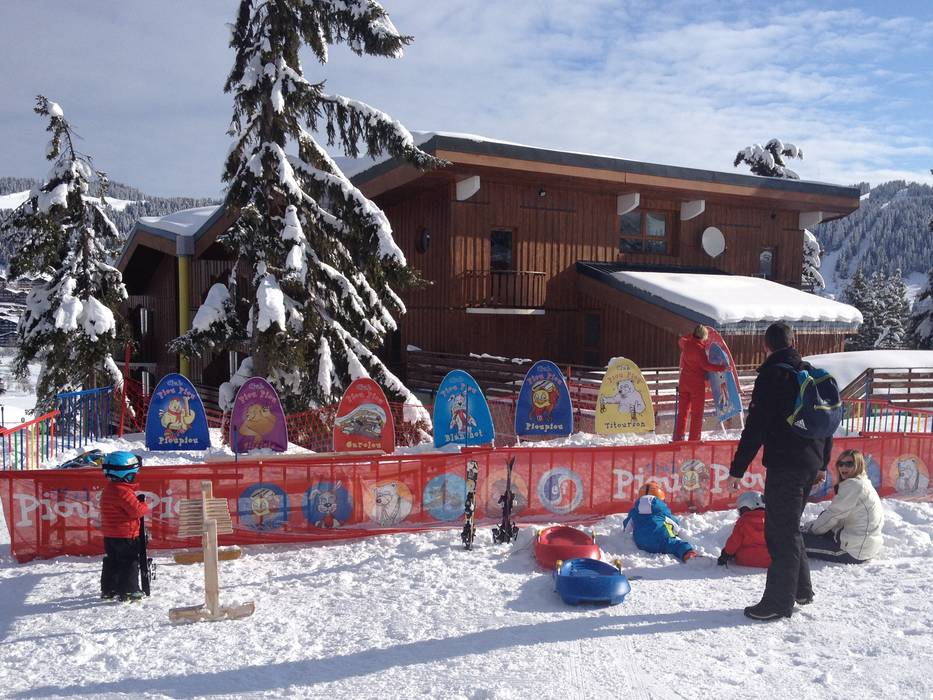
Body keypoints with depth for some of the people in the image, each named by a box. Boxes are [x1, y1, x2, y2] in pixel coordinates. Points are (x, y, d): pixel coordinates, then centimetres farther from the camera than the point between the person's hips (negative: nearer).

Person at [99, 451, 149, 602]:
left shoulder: (108, 489, 11)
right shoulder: (123, 491, -21)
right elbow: (136, 510, -22)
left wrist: (137, 501, 10)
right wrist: (145, 506, -3)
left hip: (109, 535, 10)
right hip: (126, 535, -10)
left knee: (111, 563, 16)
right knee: (130, 563, -1)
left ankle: (108, 590, 23)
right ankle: (129, 591, 1)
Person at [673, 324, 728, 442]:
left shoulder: (685, 343, 3)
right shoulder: (699, 348, -17)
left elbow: (680, 341, 27)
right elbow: (705, 365, -23)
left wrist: (693, 335, 26)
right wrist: (722, 368, -20)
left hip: (684, 382, 7)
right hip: (697, 384, -7)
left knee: (682, 411, 12)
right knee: (697, 413, 2)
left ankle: (678, 438, 12)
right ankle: (694, 439, 2)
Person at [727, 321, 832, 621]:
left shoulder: (773, 374, -12)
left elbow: (756, 426, -17)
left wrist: (737, 469, -13)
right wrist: (822, 463, 27)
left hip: (785, 464, -8)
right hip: (811, 463, 8)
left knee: (781, 532, -2)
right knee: (789, 527, 21)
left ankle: (778, 602, 5)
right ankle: (801, 590, 31)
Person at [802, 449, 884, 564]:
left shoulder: (853, 485, -15)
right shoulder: (863, 483, 16)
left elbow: (833, 514, -13)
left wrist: (810, 529, 0)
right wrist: (809, 527, 9)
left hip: (854, 552, -10)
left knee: (800, 539, -11)